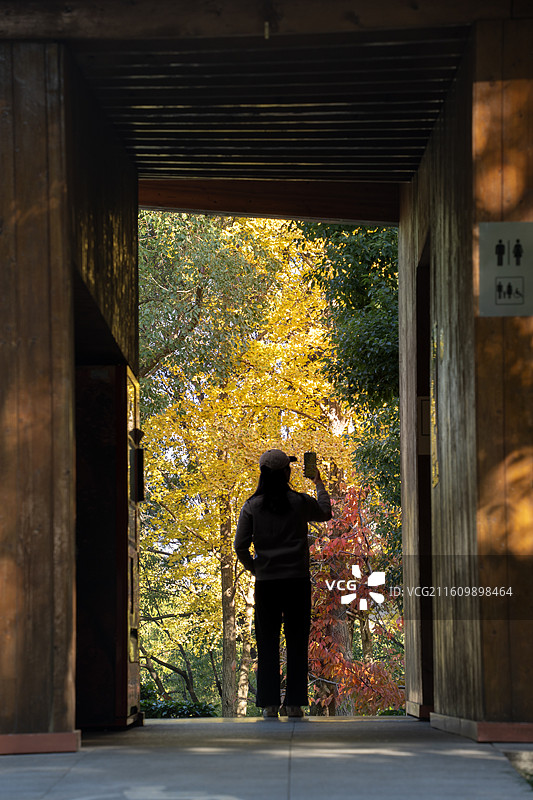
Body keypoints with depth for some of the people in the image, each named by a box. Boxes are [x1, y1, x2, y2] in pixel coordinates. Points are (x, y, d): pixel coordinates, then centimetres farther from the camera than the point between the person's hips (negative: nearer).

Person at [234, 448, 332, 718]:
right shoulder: (300, 503, -1)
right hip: (297, 580, -1)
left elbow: (240, 546, -4)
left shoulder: (252, 507, -1)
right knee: (297, 643, 5)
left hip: (266, 582, 1)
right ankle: (294, 703, 3)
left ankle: (270, 704, 3)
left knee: (267, 644, 5)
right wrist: (319, 485, 35)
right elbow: (325, 513, 20)